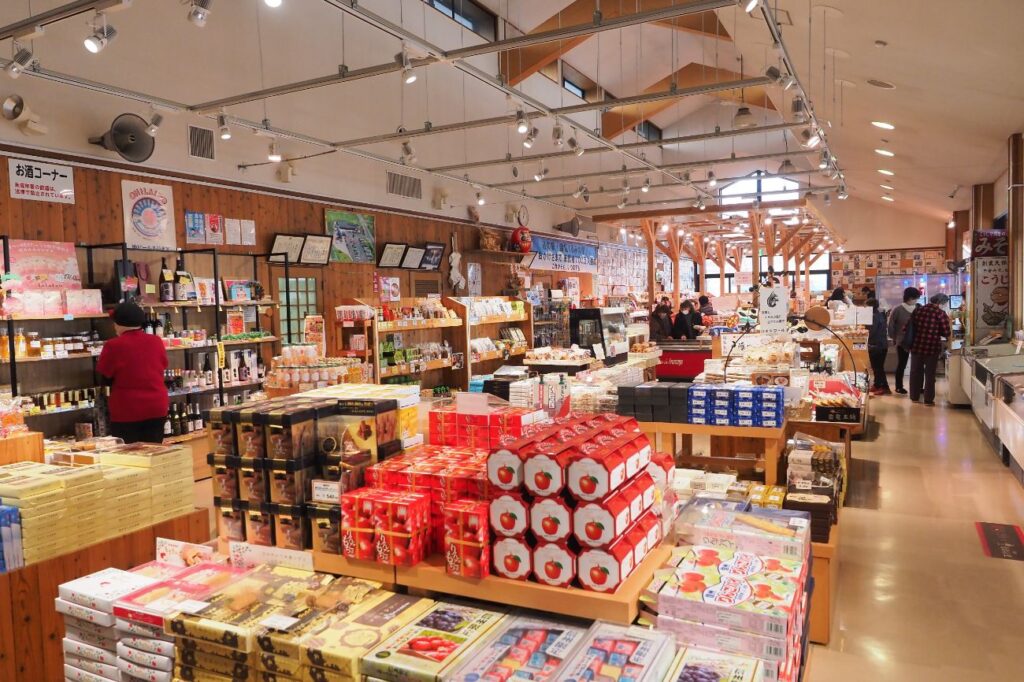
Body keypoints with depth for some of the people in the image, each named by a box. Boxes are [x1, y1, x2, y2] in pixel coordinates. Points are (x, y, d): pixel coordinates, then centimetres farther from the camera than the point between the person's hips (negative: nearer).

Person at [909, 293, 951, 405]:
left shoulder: (918, 310, 4)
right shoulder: (940, 313, -8)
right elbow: (946, 333, -8)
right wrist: (936, 332, 11)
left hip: (917, 346, 4)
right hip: (932, 347, -3)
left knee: (916, 372, 15)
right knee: (930, 374, 7)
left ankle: (914, 396, 23)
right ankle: (928, 399, 11)